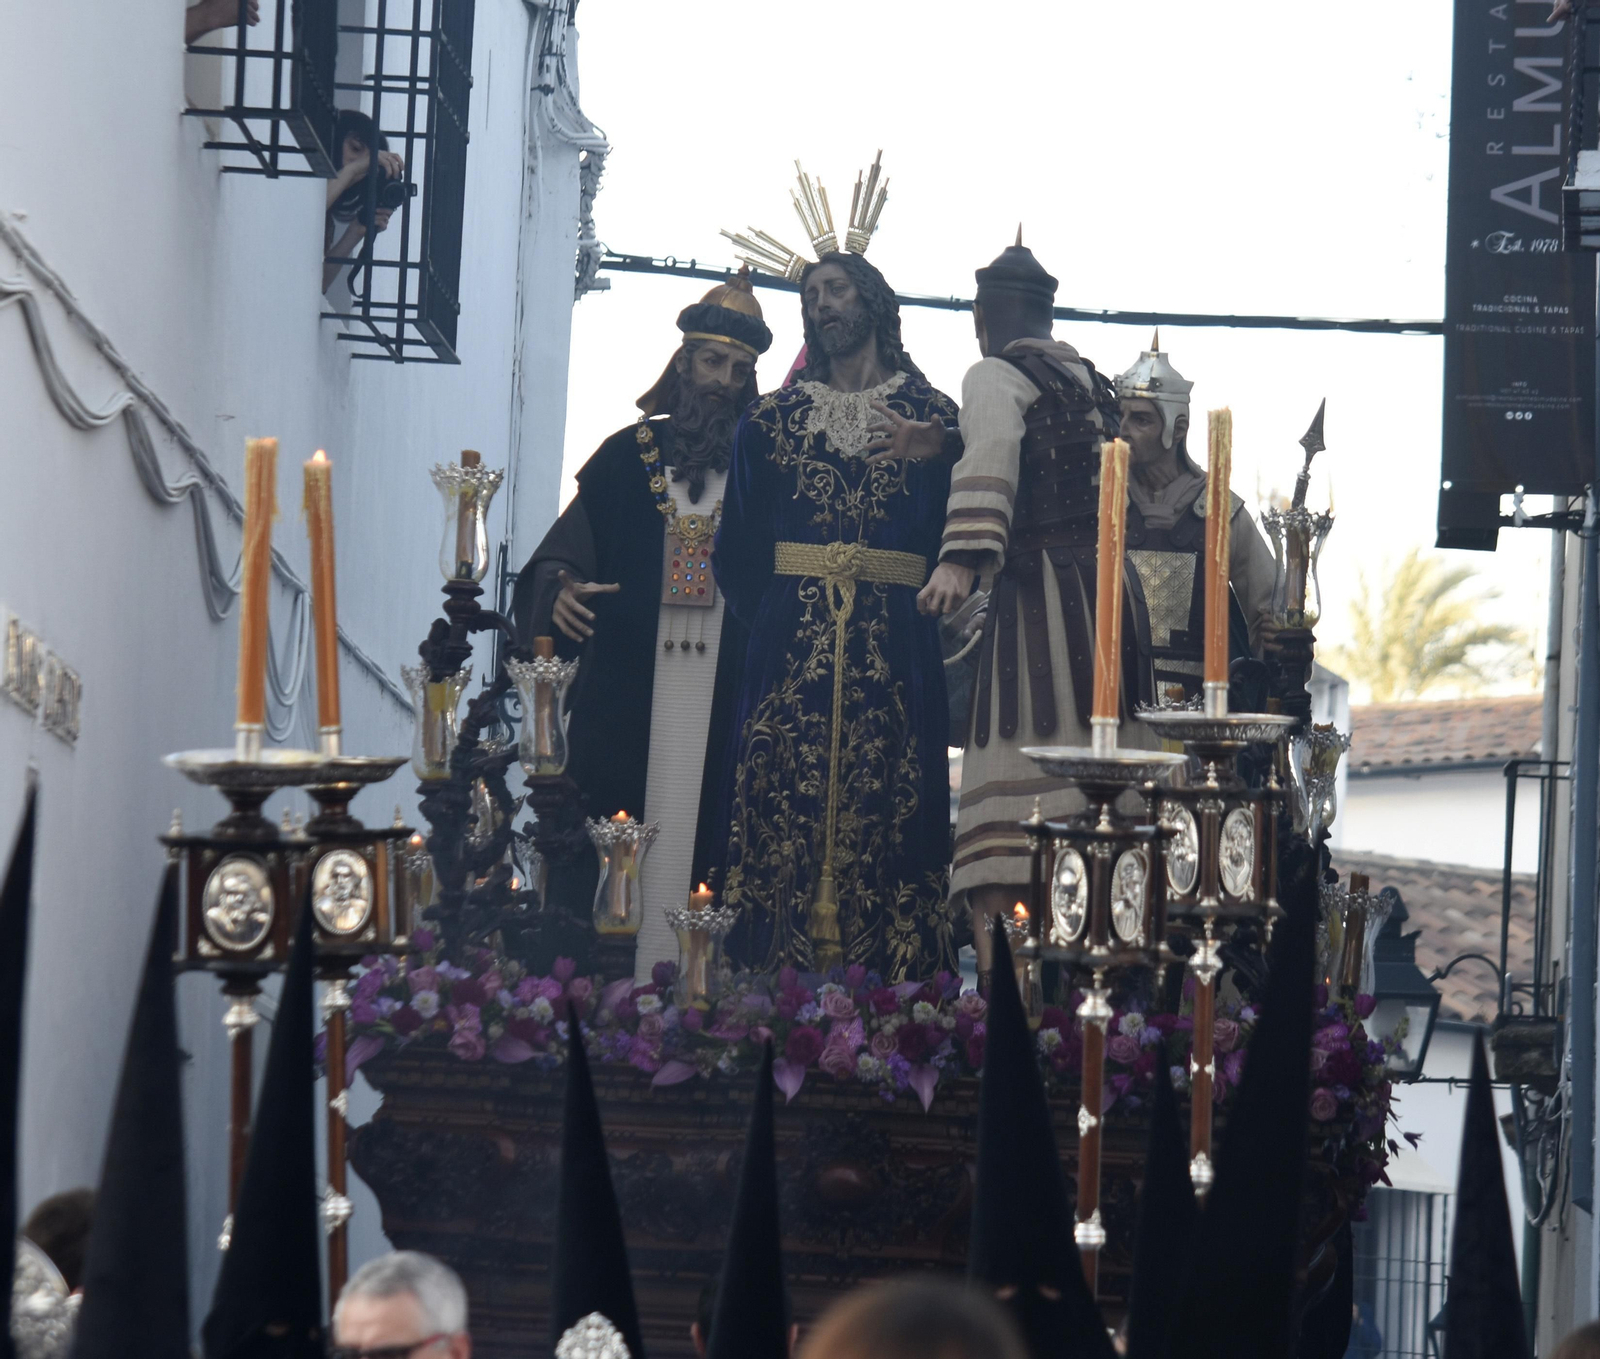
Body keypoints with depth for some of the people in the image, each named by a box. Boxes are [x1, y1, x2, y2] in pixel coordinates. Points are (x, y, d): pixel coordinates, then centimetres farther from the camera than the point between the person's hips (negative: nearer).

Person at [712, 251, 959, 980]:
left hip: (895, 651, -1)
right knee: (784, 809, -6)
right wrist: (769, 619, 5)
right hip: (790, 646, 1)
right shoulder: (772, 420, 13)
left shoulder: (932, 417, 8)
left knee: (884, 815, -5)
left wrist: (924, 611, -3)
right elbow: (737, 550, 12)